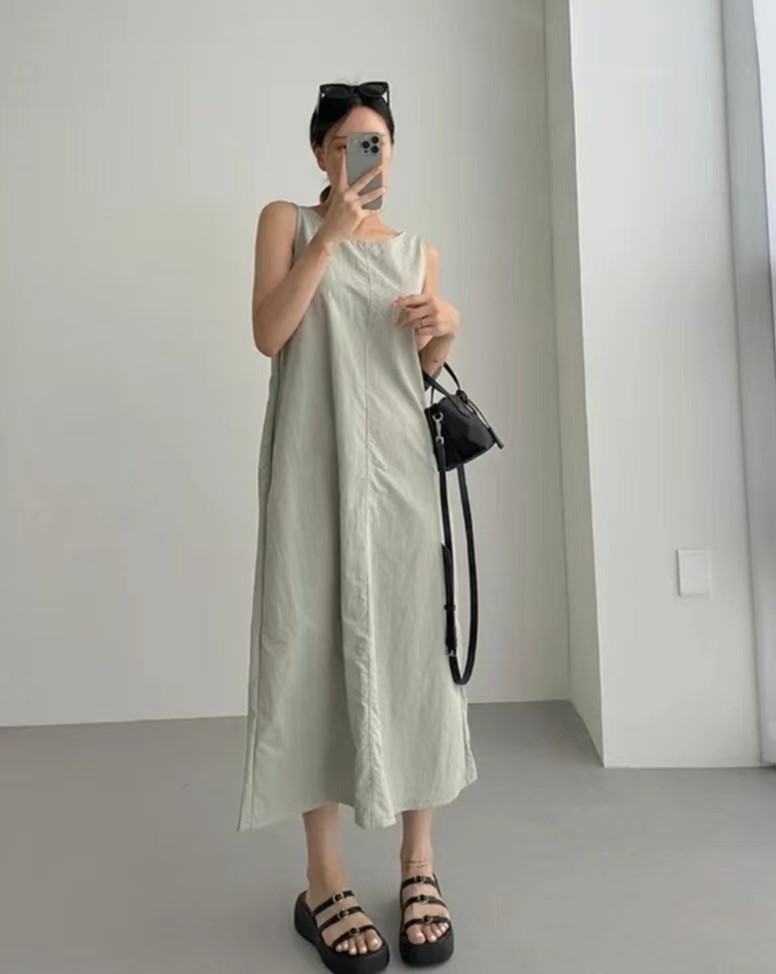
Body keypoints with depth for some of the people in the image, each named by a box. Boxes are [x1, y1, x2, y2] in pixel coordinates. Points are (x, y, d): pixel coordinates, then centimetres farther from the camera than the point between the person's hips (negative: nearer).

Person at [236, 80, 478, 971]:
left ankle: (419, 862, 14)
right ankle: (323, 882, 7)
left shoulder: (418, 251, 18)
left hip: (400, 460, 3)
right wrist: (328, 234, -11)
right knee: (318, 647, -4)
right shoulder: (288, 220, 9)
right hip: (315, 461, -3)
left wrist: (447, 328, 0)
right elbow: (269, 336, -6)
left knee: (412, 646, 1)